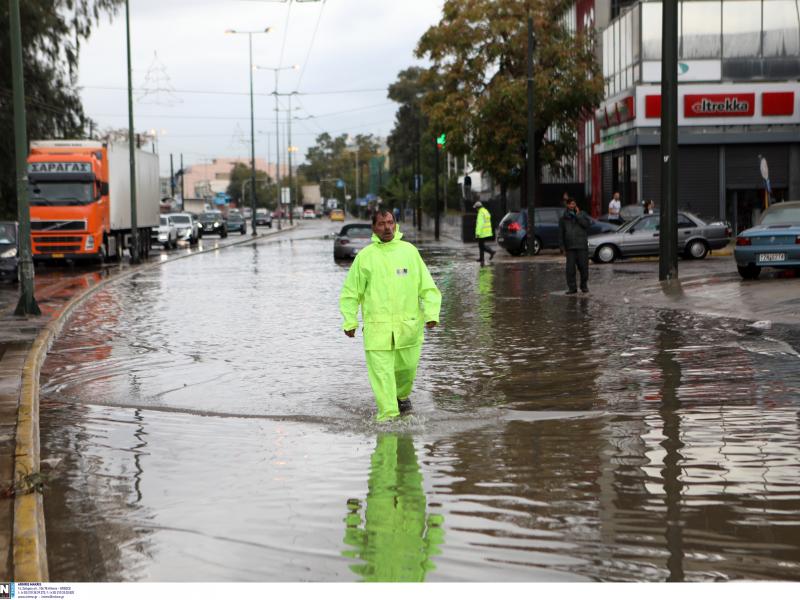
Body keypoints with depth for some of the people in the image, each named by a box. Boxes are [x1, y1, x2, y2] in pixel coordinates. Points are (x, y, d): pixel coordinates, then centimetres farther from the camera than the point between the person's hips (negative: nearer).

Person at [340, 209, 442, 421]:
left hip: (408, 326, 2)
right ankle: (388, 415, -5)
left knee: (407, 367, 12)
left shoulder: (409, 251, 7)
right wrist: (350, 322, -1)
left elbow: (427, 287, 7)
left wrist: (432, 314, -5)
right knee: (381, 372, -8)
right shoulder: (364, 256, 3)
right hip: (377, 328, -2)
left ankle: (402, 395, 42)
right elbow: (350, 293, 7)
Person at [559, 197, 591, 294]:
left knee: (583, 266, -1)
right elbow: (560, 234, 11)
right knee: (570, 268, -5)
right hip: (570, 247, 1)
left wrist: (578, 215, -8)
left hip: (582, 246, -1)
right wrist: (562, 247, 2)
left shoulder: (582, 215, 9)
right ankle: (572, 287, 0)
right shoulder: (563, 218, 11)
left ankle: (584, 286, 14)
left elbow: (587, 224, -9)